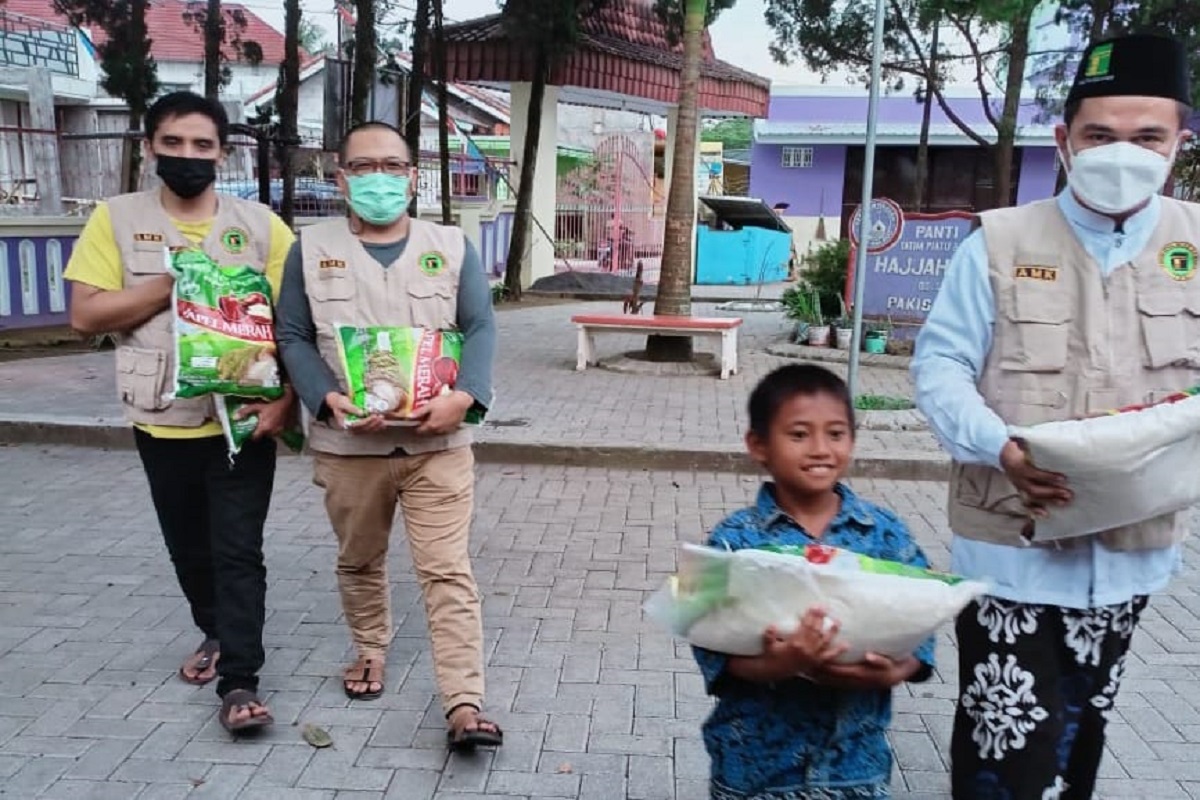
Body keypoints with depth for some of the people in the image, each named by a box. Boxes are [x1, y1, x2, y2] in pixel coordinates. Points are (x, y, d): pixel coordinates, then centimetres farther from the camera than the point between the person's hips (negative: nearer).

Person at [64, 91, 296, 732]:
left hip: (243, 420, -2)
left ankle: (239, 682, 5)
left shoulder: (260, 226, -2)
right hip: (163, 424, 2)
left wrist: (283, 401, -13)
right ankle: (217, 633, 40)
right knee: (188, 548, 17)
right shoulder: (116, 219, 0)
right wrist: (174, 282, -16)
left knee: (238, 552, -2)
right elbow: (86, 315, -7)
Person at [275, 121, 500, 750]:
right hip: (348, 443, 1)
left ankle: (464, 705, -3)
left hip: (436, 442, -1)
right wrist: (329, 401, -16)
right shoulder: (311, 249, 4)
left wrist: (464, 397, -18)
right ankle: (370, 649, 44)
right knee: (359, 560, 19)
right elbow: (293, 337, 1)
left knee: (448, 571, -5)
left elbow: (481, 329, 0)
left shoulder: (451, 247, 5)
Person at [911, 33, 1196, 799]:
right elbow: (941, 363, -7)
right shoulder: (999, 242, -6)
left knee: (1079, 733, 21)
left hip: (1133, 545, 4)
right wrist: (1002, 449, -24)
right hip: (1013, 542, -3)